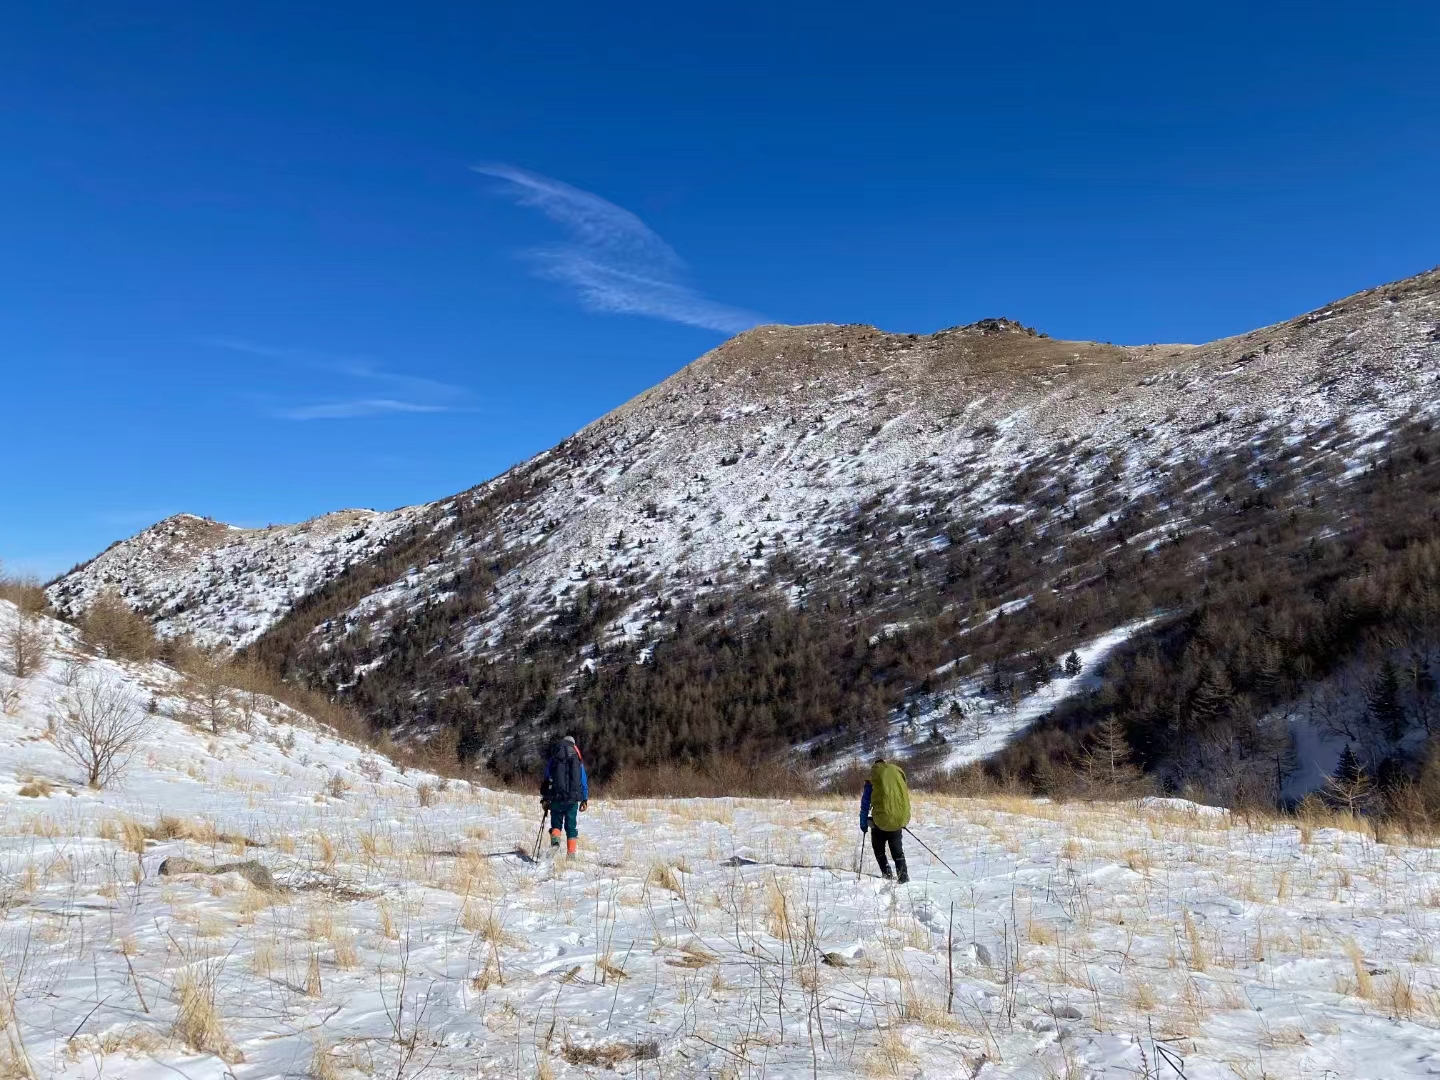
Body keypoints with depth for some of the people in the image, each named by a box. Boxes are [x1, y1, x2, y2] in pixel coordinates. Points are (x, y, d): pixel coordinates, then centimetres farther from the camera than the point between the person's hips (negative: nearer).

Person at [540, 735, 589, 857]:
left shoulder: (552, 760, 6)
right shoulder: (578, 761, 7)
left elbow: (546, 780, 6)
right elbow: (584, 781, 8)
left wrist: (544, 799, 11)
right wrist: (585, 800, 13)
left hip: (556, 798, 0)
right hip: (573, 799, 0)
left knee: (556, 823, 14)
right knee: (571, 826, 8)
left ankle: (555, 837, -17)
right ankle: (571, 853, 2)